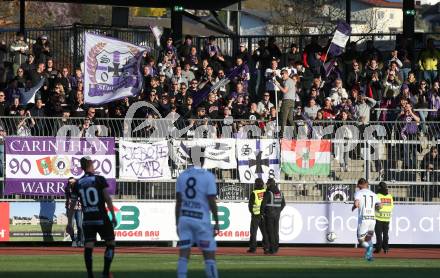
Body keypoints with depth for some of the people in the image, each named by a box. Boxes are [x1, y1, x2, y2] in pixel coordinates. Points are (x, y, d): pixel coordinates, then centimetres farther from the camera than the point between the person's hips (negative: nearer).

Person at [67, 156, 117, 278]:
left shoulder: (78, 184, 6)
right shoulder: (100, 179, -4)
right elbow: (108, 199, -8)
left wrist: (69, 223, 11)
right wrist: (113, 216, -2)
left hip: (87, 220, 3)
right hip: (101, 219, -3)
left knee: (88, 247, 1)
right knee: (110, 243, 11)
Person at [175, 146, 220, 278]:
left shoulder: (182, 176, 4)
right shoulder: (208, 177, -8)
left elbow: (178, 202, 7)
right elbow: (212, 203, -9)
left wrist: (177, 223, 14)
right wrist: (217, 223, -1)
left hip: (184, 219, 4)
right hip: (201, 220, -4)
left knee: (183, 255, 2)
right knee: (209, 256, 4)